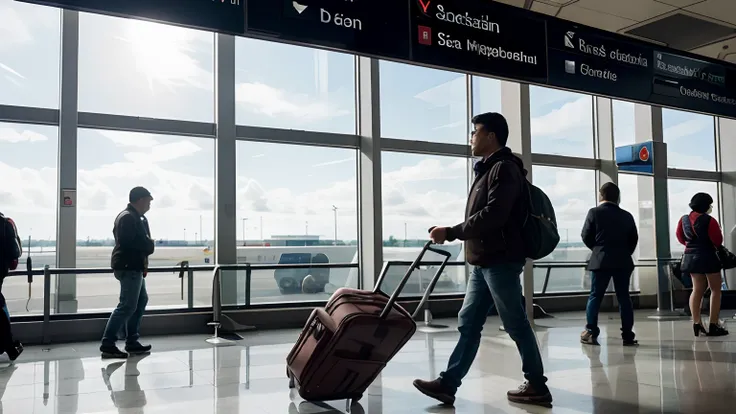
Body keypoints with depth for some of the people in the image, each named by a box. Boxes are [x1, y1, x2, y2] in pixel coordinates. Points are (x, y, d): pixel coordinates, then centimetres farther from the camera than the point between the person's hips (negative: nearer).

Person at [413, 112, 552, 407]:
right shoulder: (489, 170, 21)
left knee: (516, 324, -1)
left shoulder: (504, 169, -10)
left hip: (500, 261, -10)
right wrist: (453, 233, 13)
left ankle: (537, 385, 12)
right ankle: (448, 384, 10)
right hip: (484, 262, 10)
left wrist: (451, 233, -20)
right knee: (468, 324, 7)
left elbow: (493, 216, -22)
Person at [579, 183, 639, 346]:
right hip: (623, 262, 3)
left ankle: (591, 333, -1)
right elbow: (634, 239, 7)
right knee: (624, 297, 6)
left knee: (595, 296, 2)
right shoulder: (627, 215, 7)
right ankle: (628, 335, 6)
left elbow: (586, 236, -4)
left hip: (601, 260, -3)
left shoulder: (595, 212, -4)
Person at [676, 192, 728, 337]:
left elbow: (680, 237, 10)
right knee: (715, 290, 6)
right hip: (708, 256, -6)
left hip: (691, 256, 6)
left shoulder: (684, 220, 2)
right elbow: (718, 241, -12)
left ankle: (696, 322, 6)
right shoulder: (709, 220, -16)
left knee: (697, 289, 13)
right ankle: (713, 325, 3)